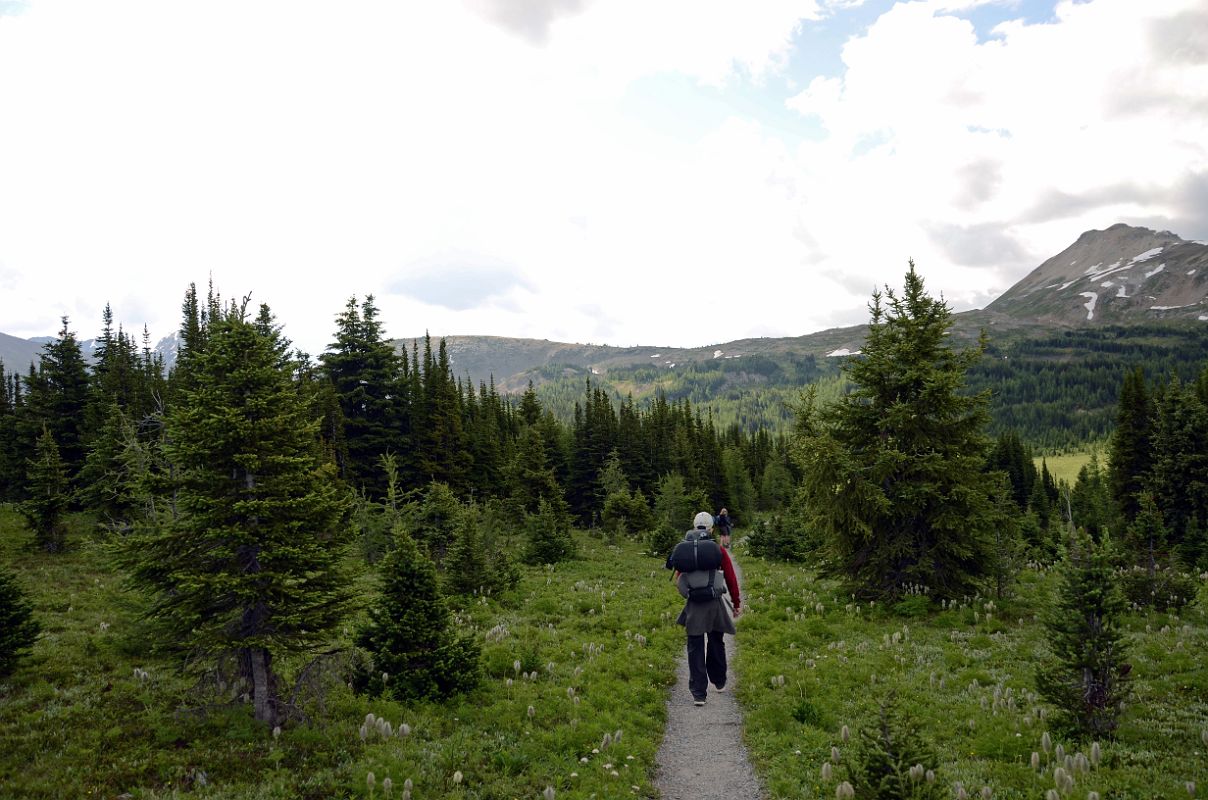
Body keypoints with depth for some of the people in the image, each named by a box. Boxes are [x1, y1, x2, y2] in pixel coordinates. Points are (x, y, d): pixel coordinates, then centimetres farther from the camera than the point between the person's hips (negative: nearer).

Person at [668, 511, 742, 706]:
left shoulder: (682, 550, 1)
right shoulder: (718, 550, -4)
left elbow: (678, 579, 11)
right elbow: (731, 579, 0)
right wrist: (737, 604, 12)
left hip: (693, 607, 0)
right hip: (715, 604, 0)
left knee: (695, 649, 5)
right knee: (716, 643, 21)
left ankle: (698, 693, 3)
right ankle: (719, 682, 37)